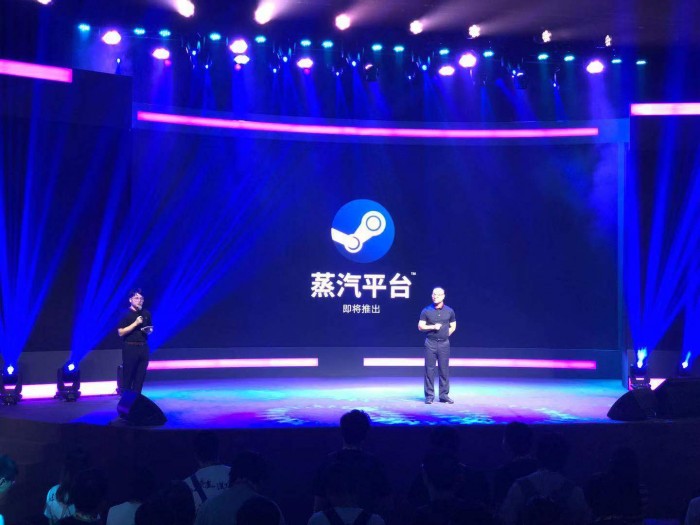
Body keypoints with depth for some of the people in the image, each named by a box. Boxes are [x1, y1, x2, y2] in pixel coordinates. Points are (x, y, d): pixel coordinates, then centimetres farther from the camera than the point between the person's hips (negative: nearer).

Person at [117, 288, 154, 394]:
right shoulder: (126, 314, -6)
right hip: (130, 348, -5)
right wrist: (135, 323, -17)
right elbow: (121, 332, -12)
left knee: (140, 376, 4)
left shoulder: (146, 314, 10)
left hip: (143, 347, 5)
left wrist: (149, 331, 0)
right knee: (128, 376, -1)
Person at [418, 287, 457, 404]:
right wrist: (433, 327, -13)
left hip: (444, 343, 1)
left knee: (444, 369, 3)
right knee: (429, 369, -2)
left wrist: (446, 334, 4)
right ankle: (429, 395, 3)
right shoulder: (426, 311, 1)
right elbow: (420, 326, 0)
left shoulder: (449, 311, 6)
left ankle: (444, 395, 10)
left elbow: (453, 326, 16)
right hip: (430, 343, -1)